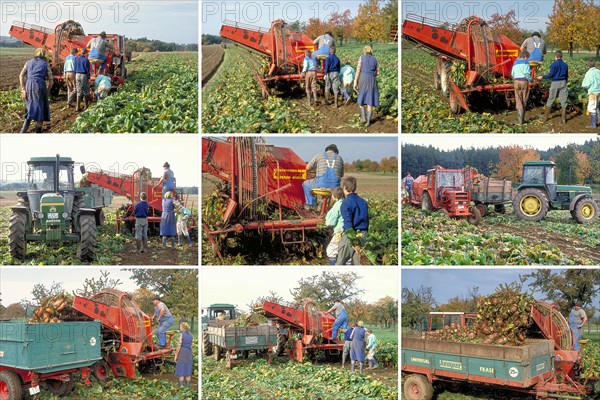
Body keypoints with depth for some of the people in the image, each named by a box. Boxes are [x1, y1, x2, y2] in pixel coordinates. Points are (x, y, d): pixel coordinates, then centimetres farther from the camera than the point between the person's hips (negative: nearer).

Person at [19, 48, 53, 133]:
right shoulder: (46, 64, 13)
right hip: (40, 85, -3)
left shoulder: (29, 62, 19)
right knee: (41, 109, 8)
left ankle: (24, 130, 1)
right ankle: (38, 132, 5)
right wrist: (46, 91, 18)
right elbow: (51, 81, 6)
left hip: (29, 85, 3)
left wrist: (23, 89, 3)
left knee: (32, 107, 17)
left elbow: (21, 76, 6)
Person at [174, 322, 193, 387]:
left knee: (181, 371, -1)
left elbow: (179, 346, -15)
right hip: (189, 354, 6)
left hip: (182, 354, -6)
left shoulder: (181, 334, -13)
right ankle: (187, 386, 9)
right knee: (188, 370, 9)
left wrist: (176, 356, -10)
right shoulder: (191, 335, 6)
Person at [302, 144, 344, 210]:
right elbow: (342, 174, 24)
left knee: (305, 184, 27)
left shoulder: (319, 156, 10)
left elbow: (307, 168, 13)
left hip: (321, 183, -3)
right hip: (334, 186, 3)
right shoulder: (339, 158, 17)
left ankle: (311, 204, 24)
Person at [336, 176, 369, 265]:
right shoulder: (363, 201, 9)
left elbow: (348, 223, -18)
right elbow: (367, 219, 14)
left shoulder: (346, 203, -11)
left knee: (340, 261, 8)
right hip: (363, 234, 6)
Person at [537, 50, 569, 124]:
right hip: (563, 82, 3)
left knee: (550, 100, 8)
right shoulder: (565, 65, 5)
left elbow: (551, 75, -13)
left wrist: (542, 77, -1)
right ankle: (564, 119, 5)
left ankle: (545, 117, 14)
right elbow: (566, 76, 11)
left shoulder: (554, 64, -9)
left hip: (555, 83, -3)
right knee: (563, 101, 5)